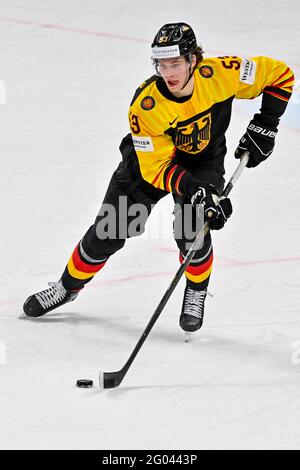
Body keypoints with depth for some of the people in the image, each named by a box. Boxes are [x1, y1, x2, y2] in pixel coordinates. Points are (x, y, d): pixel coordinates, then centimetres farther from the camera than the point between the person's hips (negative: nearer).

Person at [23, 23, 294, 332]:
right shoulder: (146, 105, -33)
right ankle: (69, 286, 25)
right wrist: (194, 189, -42)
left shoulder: (220, 74, -30)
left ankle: (196, 294, 7)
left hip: (204, 160, 0)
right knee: (109, 232, 1)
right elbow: (156, 168, -28)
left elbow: (279, 74, -16)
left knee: (190, 230, -21)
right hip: (152, 158, 0)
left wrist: (264, 127, -19)